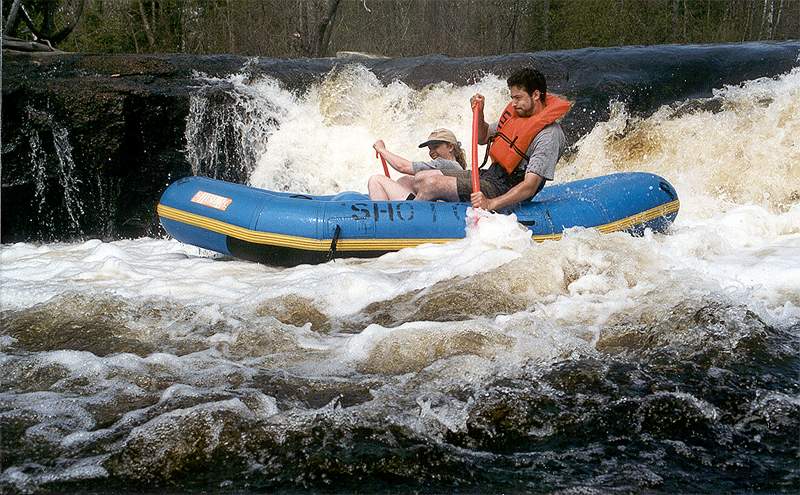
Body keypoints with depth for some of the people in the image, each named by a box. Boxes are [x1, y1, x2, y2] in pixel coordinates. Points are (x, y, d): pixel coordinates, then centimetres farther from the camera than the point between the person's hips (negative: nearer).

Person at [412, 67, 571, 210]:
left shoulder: (549, 135, -20)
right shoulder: (518, 112, 8)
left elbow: (530, 186, -28)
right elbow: (483, 138, 24)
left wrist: (490, 204, -38)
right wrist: (479, 113, 3)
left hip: (503, 190, -9)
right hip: (489, 174, 9)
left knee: (432, 185, -20)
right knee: (420, 180, 2)